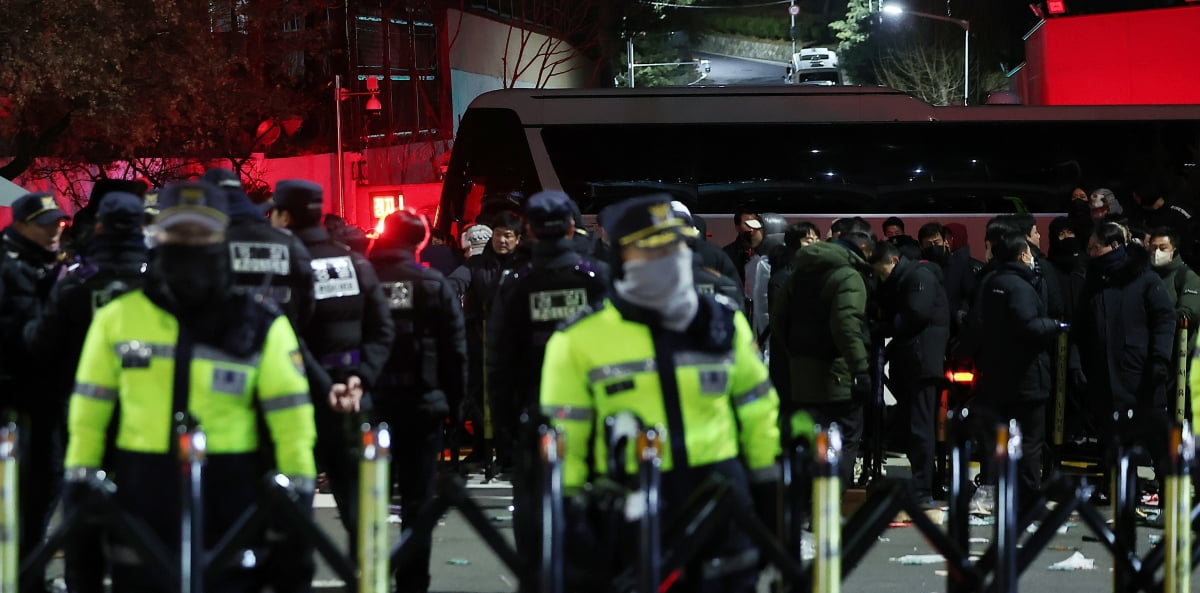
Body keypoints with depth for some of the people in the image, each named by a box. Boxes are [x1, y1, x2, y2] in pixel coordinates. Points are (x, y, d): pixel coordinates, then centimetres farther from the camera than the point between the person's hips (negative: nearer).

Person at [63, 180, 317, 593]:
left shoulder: (261, 326, 2)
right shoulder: (116, 319, 6)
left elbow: (291, 419, 2)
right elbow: (89, 413, 10)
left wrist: (297, 493, -3)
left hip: (230, 508, -2)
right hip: (140, 506, 2)